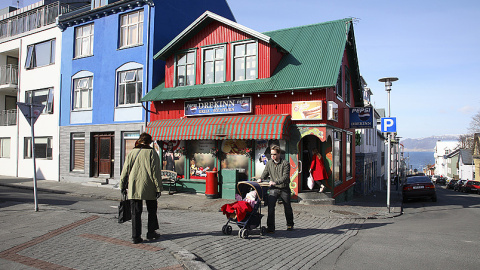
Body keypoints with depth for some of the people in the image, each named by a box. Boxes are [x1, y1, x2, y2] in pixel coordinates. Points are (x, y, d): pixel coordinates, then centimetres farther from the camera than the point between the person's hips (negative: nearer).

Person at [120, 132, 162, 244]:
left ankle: (135, 237, 7)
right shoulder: (152, 153, -4)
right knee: (152, 210, 15)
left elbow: (125, 171, 9)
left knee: (136, 212, 7)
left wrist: (123, 186, 18)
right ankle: (151, 233, 22)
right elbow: (155, 172, -8)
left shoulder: (131, 153, 6)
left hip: (133, 187, 3)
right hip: (148, 188, -3)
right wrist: (158, 188, -5)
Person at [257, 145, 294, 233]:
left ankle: (290, 225, 36)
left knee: (288, 208, 14)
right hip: (273, 189, 2)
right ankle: (270, 227, -4)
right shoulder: (269, 163, 3)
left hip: (284, 188, -2)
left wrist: (275, 182, -31)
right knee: (270, 208, -12)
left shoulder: (285, 163, -9)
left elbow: (285, 177, -18)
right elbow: (265, 173, 13)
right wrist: (261, 179, -8)